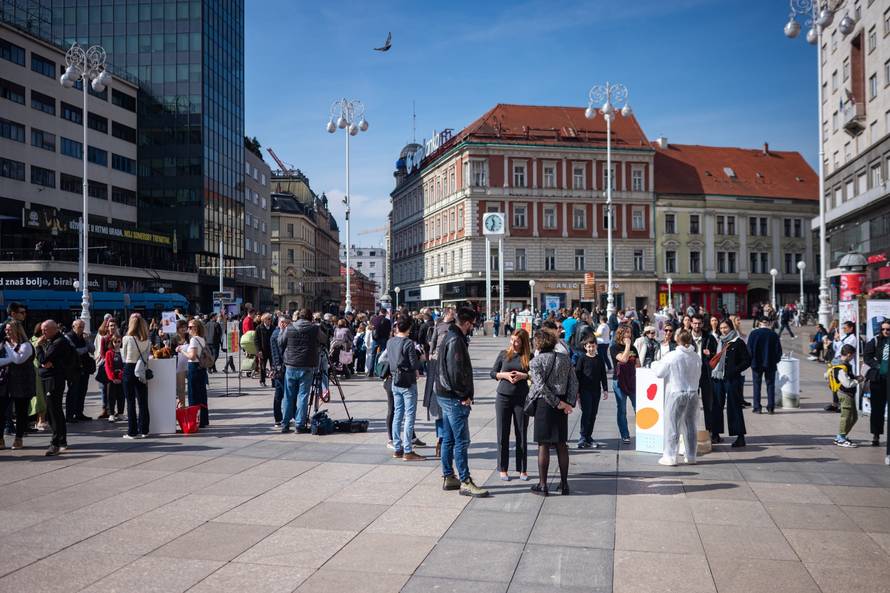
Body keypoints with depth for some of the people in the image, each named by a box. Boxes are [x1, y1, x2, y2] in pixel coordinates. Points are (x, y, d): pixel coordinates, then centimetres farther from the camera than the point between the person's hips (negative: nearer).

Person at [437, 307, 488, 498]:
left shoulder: (449, 337, 14)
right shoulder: (456, 340, -18)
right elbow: (456, 371, -25)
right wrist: (464, 395, -15)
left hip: (445, 396, 10)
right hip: (454, 398, -10)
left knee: (448, 439, 15)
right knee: (461, 441, -5)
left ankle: (448, 477, 23)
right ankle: (465, 482, -1)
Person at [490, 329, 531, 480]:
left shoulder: (529, 357, -1)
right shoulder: (504, 354, 3)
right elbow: (493, 373, 6)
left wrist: (523, 375, -15)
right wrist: (505, 375, -11)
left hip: (521, 398, -1)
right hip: (503, 397, 1)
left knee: (521, 435, 6)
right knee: (503, 435, 5)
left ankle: (522, 469, 17)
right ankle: (503, 469, 15)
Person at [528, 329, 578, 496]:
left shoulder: (535, 361, -9)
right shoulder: (565, 359, 6)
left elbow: (541, 386, -17)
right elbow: (574, 382, 2)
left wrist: (557, 403, -12)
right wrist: (569, 403, -3)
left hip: (543, 404, -4)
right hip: (561, 405, 4)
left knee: (543, 445, 2)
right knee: (561, 444, 11)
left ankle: (542, 485, 7)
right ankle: (564, 484, 17)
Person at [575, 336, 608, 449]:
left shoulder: (599, 359, 9)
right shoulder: (582, 359, -2)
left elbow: (603, 375, 13)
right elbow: (577, 375, -1)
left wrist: (605, 389, 7)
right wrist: (577, 391, -5)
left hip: (596, 390, 4)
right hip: (585, 390, -4)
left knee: (593, 414, 7)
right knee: (586, 413, -9)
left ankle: (588, 437, 16)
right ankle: (582, 438, -5)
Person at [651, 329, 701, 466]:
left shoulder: (671, 356, -13)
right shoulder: (696, 357, 0)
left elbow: (659, 373, -5)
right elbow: (698, 375, 10)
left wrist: (655, 364, 15)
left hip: (676, 393, -4)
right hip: (693, 393, 4)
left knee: (672, 425, 3)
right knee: (690, 425, 12)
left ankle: (670, 456, 5)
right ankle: (691, 456, 19)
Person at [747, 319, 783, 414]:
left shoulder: (753, 334, -6)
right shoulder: (774, 334, -2)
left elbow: (749, 349, -6)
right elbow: (779, 350, 2)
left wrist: (751, 360, 6)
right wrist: (775, 360, 14)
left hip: (757, 364, -1)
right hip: (770, 364, 1)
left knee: (757, 386, 5)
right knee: (770, 385, 8)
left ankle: (757, 408, 2)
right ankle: (771, 408, 7)